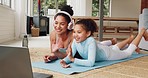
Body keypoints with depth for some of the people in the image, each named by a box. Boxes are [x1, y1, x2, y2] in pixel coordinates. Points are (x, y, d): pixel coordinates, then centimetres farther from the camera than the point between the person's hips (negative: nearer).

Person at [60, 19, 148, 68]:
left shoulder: (91, 41, -46)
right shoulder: (75, 41, -29)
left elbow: (91, 63, -50)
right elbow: (71, 55, -22)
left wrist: (73, 60, -54)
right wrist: (65, 60, -43)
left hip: (108, 53, -5)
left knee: (128, 52, 23)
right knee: (115, 47, 36)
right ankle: (130, 38, 63)